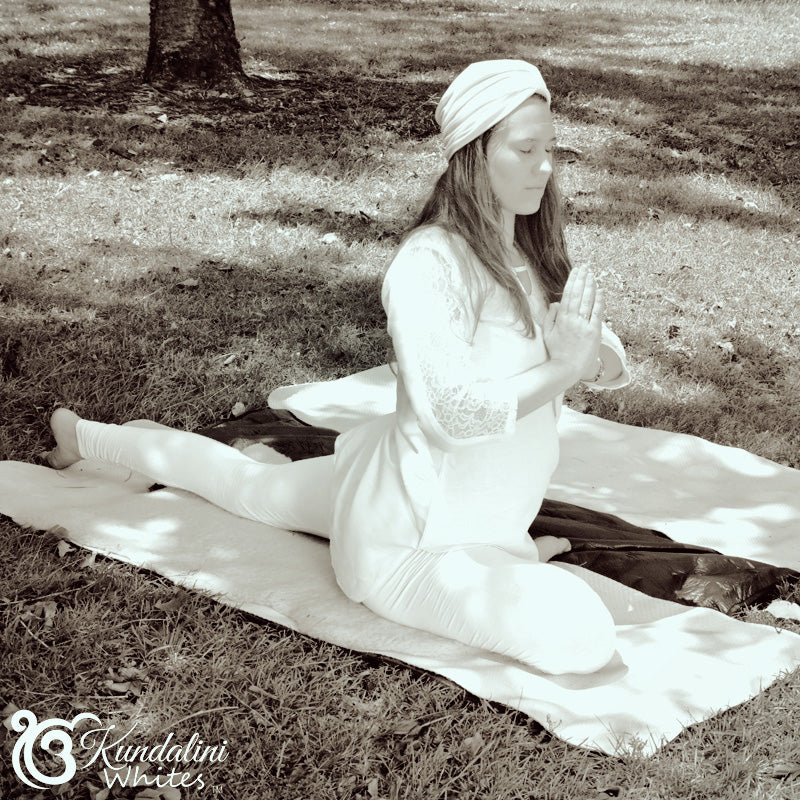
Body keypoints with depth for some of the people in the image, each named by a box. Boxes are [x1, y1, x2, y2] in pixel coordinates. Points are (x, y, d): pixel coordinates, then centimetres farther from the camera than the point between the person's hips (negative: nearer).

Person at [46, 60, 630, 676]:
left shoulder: (529, 254, 2)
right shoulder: (431, 263, -27)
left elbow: (612, 364, 4)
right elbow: (451, 410, -32)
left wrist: (594, 355, -20)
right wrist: (561, 369, -25)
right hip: (416, 535, -10)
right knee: (582, 635, -27)